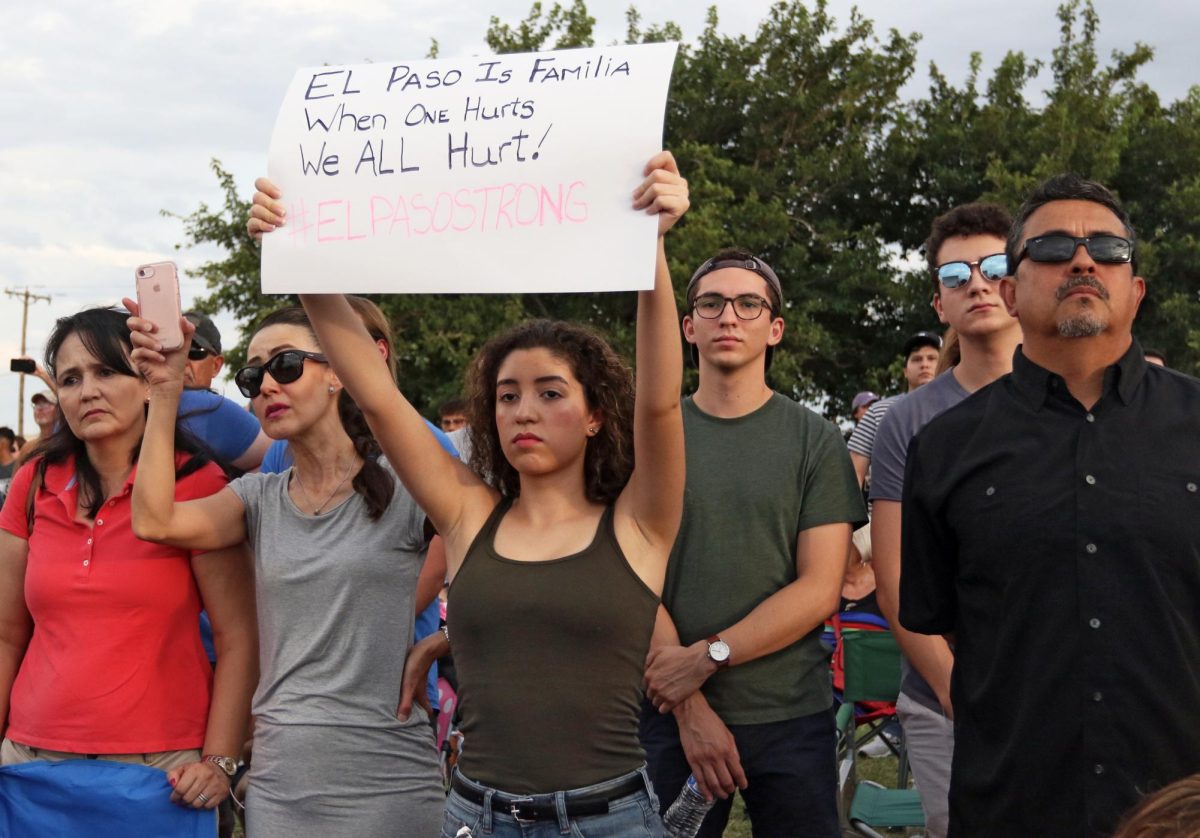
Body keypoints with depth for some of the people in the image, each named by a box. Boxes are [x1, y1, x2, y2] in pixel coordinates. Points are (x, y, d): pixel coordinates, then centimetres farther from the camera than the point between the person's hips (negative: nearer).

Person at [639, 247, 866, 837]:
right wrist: (689, 707, -12)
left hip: (789, 717, 0)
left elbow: (819, 589, -5)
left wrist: (708, 656, -14)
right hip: (671, 714, 1)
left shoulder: (815, 441, 2)